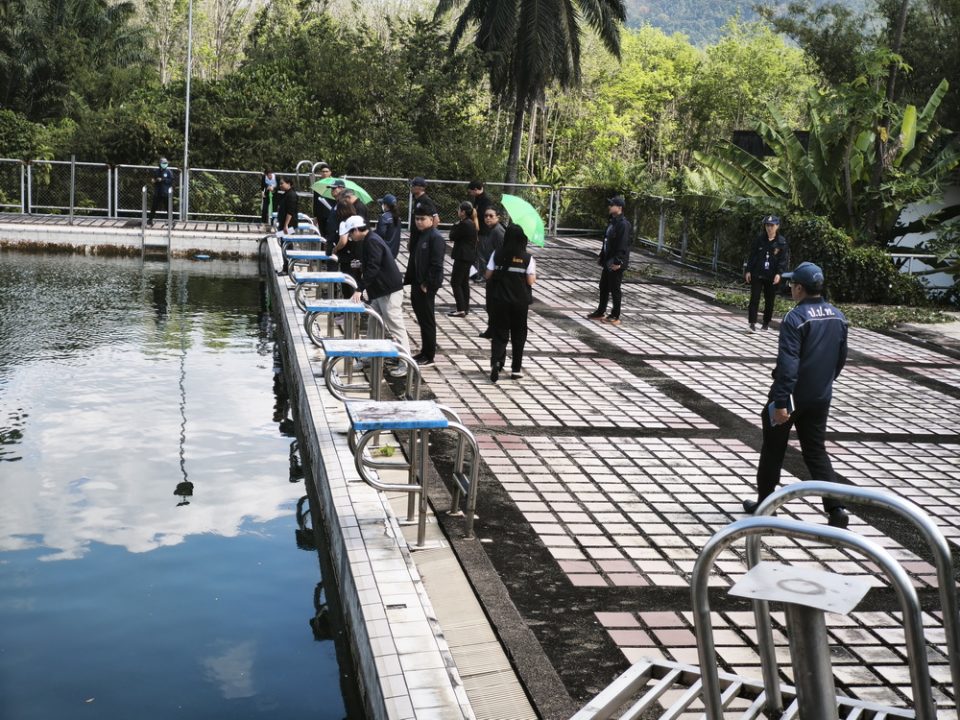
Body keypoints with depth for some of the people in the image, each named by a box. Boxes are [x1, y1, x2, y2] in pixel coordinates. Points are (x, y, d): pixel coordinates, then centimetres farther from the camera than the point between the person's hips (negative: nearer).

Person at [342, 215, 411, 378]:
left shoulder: (373, 242, -18)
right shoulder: (366, 241, 14)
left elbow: (372, 268, -27)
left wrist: (360, 288, -28)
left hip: (389, 291, -11)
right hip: (378, 291, 11)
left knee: (395, 326, -9)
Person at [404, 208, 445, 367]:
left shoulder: (436, 238, -15)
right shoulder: (417, 235, 13)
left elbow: (436, 264, -19)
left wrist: (427, 284, -19)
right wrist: (409, 279, 11)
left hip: (427, 286, -9)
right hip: (417, 283, 9)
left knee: (427, 320, -1)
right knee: (421, 318, 15)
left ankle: (429, 356, 6)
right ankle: (424, 352, 25)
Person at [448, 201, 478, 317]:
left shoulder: (464, 224, -19)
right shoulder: (471, 224, 12)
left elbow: (452, 237, -13)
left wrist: (454, 226, 1)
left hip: (462, 257, -10)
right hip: (469, 256, 10)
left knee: (455, 282, -6)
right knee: (464, 282, 15)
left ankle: (461, 309, -9)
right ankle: (465, 308, 19)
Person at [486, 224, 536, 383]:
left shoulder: (497, 255, -4)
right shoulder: (528, 258, -8)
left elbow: (488, 276, 0)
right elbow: (531, 281, -9)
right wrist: (534, 273, 10)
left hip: (499, 299, 1)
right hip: (520, 301, -1)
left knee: (499, 333, 8)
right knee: (518, 334, 13)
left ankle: (495, 362, -17)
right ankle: (516, 369, 18)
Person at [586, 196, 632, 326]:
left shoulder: (623, 224, -18)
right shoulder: (611, 222, 12)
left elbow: (623, 245, -22)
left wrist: (618, 261, -25)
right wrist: (601, 256, 20)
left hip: (616, 263, -10)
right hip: (607, 261, 10)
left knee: (615, 289, 0)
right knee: (603, 287, 17)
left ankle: (615, 316, 9)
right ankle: (600, 312, 28)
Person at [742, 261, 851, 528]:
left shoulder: (795, 318, -19)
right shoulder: (838, 317, 4)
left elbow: (788, 363, -24)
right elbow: (841, 357, 14)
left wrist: (781, 402, -24)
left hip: (792, 396, -6)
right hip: (820, 398, 6)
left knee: (773, 450, 11)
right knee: (816, 452, 11)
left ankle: (765, 502, 22)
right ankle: (836, 508, -1)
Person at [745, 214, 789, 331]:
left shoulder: (781, 242, -2)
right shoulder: (759, 239, 3)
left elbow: (783, 259, -4)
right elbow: (752, 255, 6)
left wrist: (779, 273, -15)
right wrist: (748, 271, 1)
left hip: (772, 276, 0)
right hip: (757, 274, 0)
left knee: (769, 300, 9)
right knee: (754, 298, -7)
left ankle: (766, 323, 22)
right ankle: (752, 323, -6)